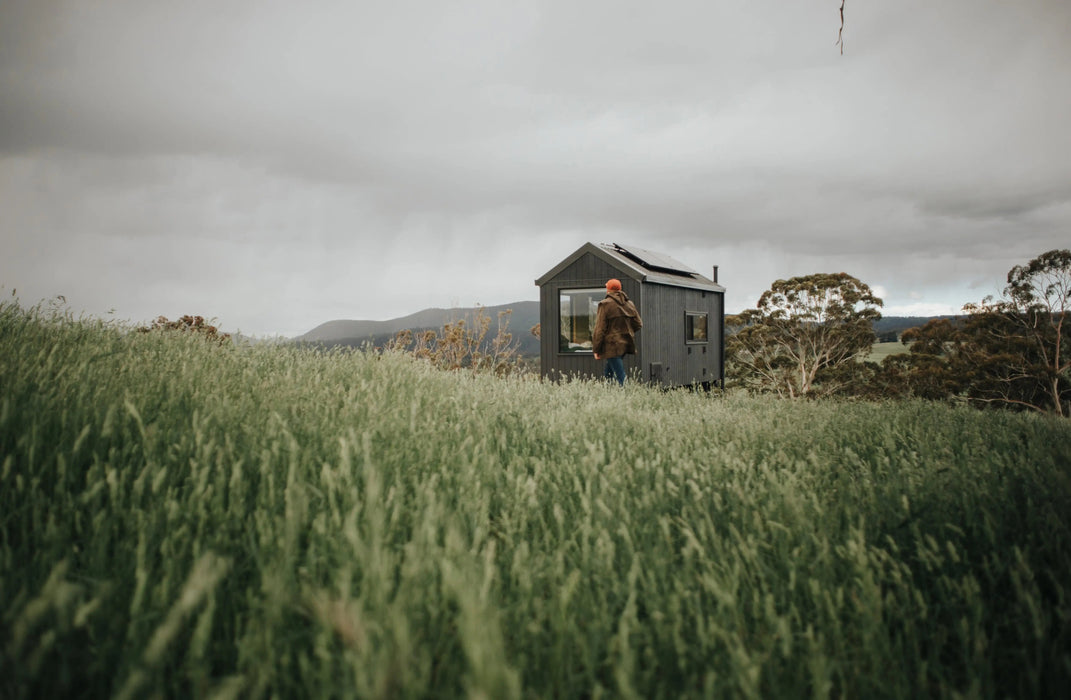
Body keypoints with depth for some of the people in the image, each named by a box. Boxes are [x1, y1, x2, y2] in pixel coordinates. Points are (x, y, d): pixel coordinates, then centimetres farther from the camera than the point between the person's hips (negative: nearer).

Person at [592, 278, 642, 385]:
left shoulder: (605, 305, -9)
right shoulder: (629, 304, 9)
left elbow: (600, 329, -11)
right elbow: (638, 324, 13)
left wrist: (596, 349, -6)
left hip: (612, 346, -7)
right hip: (626, 344, 7)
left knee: (620, 377, -7)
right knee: (608, 373, 23)